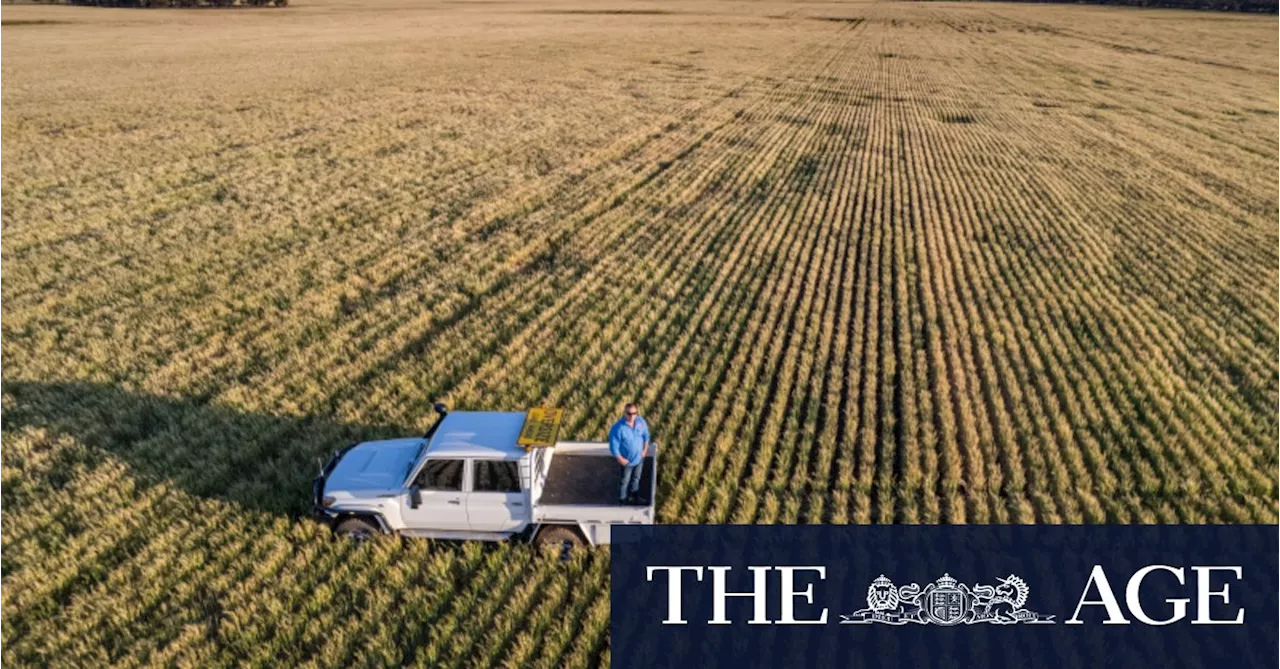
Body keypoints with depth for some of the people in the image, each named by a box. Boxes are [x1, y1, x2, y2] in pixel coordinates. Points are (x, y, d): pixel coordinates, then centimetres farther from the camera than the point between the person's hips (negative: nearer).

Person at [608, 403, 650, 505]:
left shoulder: (641, 421, -16)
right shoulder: (617, 428, -31)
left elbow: (646, 435, 3)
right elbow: (614, 446, -23)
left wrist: (645, 449, -1)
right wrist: (620, 459, -19)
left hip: (639, 458, 5)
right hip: (627, 461, -5)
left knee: (636, 478, 28)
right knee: (625, 482, 17)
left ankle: (634, 496, 53)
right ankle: (622, 500, 40)